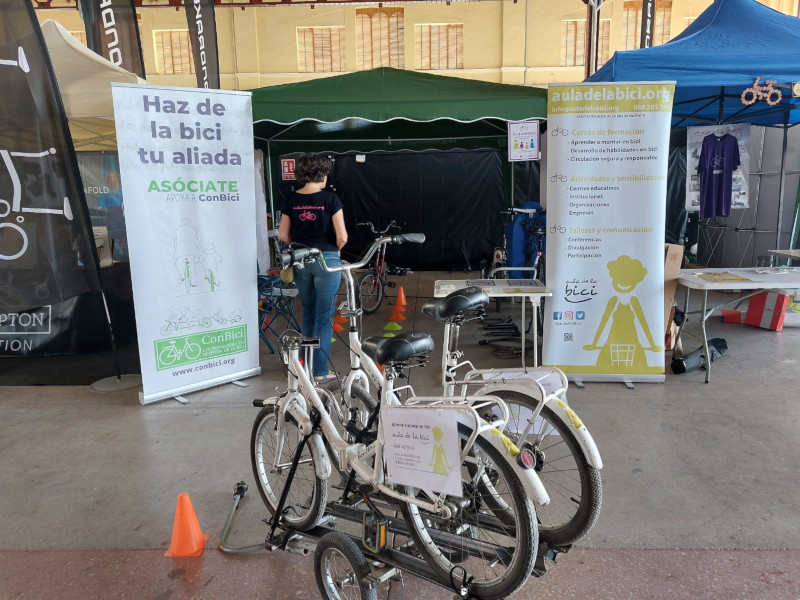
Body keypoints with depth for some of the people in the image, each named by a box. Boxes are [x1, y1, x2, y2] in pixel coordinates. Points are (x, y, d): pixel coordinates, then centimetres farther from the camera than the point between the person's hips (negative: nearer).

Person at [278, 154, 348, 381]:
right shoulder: (330, 198, -11)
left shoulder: (291, 199, 2)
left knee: (309, 312, 20)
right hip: (326, 260, -4)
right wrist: (336, 249, 7)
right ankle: (319, 371, 10)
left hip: (300, 261, 5)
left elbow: (283, 236, 4)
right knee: (324, 317, 5)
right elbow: (342, 236, -13)